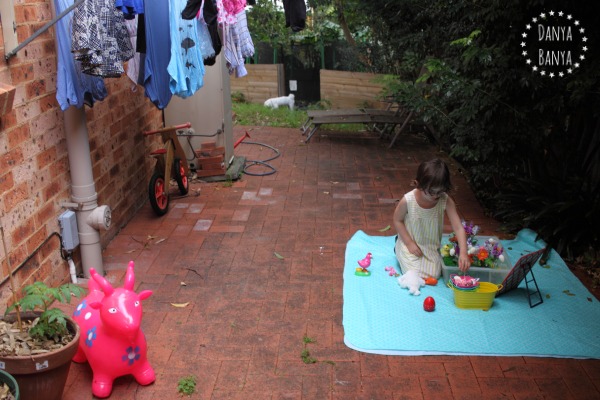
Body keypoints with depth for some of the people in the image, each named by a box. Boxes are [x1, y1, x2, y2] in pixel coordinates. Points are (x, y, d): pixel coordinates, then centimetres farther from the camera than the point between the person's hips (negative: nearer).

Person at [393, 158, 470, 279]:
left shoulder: (446, 201, -23)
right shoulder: (407, 201, -27)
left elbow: (458, 227, -24)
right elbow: (397, 220, -9)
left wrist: (463, 252, -36)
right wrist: (409, 243, -14)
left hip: (431, 246, 3)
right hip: (411, 244, -3)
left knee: (433, 275, -5)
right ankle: (400, 251, 18)